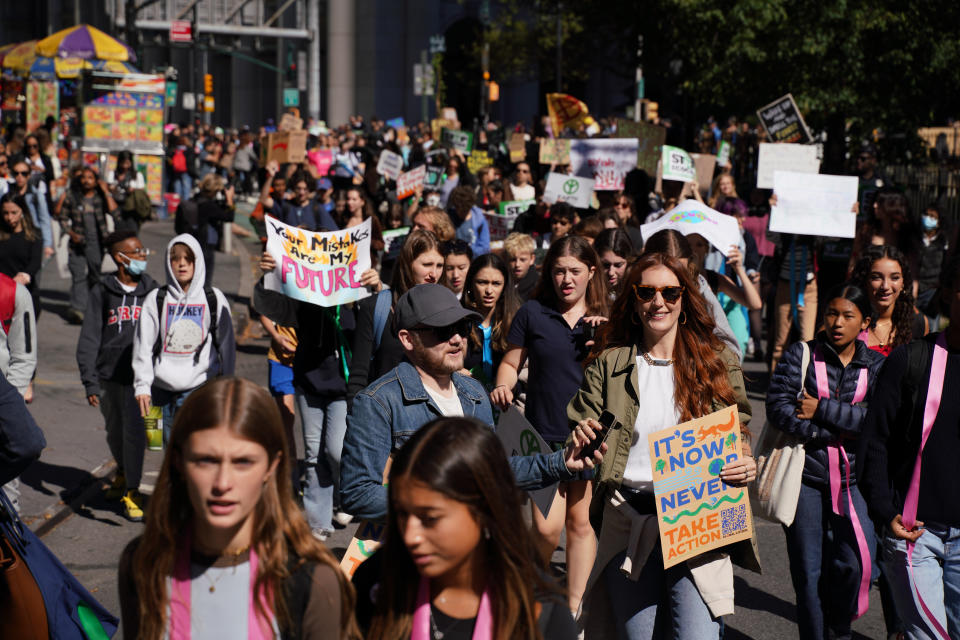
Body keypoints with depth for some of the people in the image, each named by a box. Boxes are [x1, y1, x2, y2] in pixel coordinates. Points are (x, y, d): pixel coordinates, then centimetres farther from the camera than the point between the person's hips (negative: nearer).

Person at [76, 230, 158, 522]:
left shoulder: (151, 290, 4)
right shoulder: (102, 291, 0)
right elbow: (89, 337, -1)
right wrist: (89, 380, -8)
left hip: (139, 375, -1)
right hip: (108, 374, 1)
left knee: (134, 432, -8)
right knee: (114, 431, 15)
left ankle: (131, 490, 3)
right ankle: (123, 472, 41)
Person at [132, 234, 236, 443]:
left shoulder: (214, 299, 4)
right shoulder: (156, 299, 4)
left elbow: (227, 345, 9)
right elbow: (143, 345, 3)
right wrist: (142, 385, -5)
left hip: (201, 387, -2)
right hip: (164, 390, 2)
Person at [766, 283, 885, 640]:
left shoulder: (876, 366, 8)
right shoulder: (800, 355, 3)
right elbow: (778, 409, -10)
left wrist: (822, 411, -12)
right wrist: (840, 432, -12)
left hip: (854, 479, 1)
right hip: (805, 477, -1)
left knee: (855, 564, -11)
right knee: (808, 572, 4)